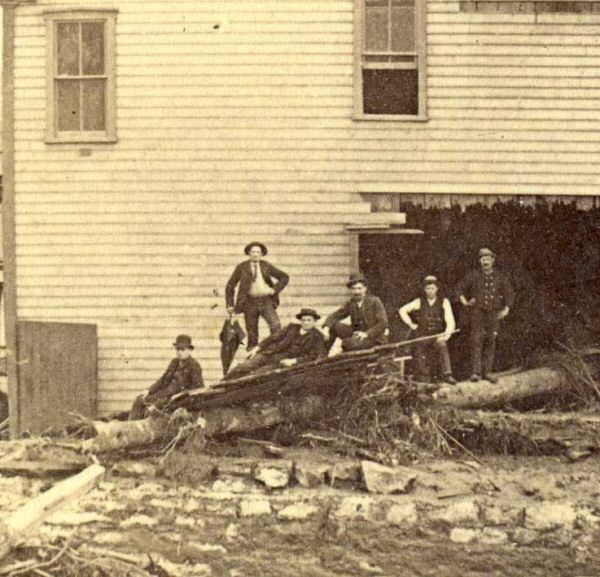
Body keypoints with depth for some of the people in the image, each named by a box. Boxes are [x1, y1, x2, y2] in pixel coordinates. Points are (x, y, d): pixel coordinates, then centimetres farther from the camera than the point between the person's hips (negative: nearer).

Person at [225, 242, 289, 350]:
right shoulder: (242, 267, 5)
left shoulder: (266, 266, 9)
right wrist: (230, 305, 2)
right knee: (252, 332, 1)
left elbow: (284, 277, 14)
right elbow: (230, 285, 8)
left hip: (266, 301, 1)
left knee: (275, 325, -19)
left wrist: (275, 289, -1)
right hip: (250, 302, 0)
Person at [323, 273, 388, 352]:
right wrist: (326, 327, -17)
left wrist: (366, 334, -23)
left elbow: (383, 323, -15)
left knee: (346, 343, -31)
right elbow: (334, 316, 4)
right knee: (334, 325, -13)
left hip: (373, 337, -5)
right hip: (356, 333, 5)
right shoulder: (350, 304, 4)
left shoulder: (375, 301, -9)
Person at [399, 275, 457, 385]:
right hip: (422, 336, 3)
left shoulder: (444, 302, 3)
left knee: (442, 346, -32)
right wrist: (410, 323, 3)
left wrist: (447, 333, -24)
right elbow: (402, 310, 12)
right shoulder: (419, 302, 8)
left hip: (437, 336, -2)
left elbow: (450, 322, -6)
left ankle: (447, 375, -35)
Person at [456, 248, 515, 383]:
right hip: (477, 312, -2)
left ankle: (487, 371, 10)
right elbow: (460, 288, 11)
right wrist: (465, 302, -3)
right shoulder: (474, 275, 2)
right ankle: (475, 372, -8)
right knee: (476, 341, -9)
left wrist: (506, 309, 2)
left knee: (490, 342, 4)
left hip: (494, 314, 2)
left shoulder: (500, 276, 7)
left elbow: (509, 293, 14)